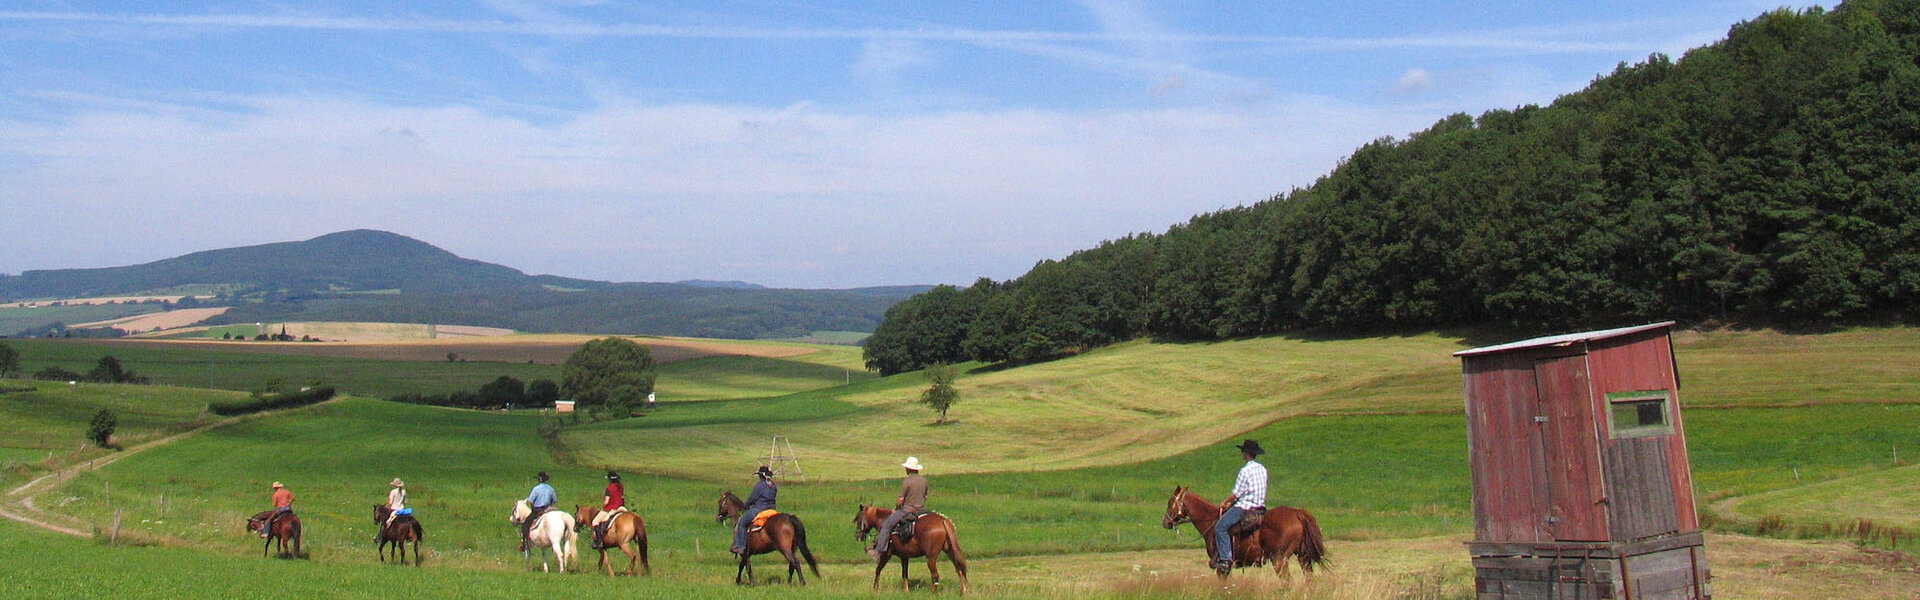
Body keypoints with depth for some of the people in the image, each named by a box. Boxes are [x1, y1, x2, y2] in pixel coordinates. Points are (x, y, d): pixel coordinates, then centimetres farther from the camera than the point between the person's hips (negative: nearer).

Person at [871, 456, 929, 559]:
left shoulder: (906, 481, -16)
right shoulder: (924, 480, 4)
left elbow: (901, 501, -13)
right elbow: (926, 497, 15)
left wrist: (895, 507, 5)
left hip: (907, 511, -7)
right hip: (921, 510, 7)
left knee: (886, 525, -1)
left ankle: (879, 551, -5)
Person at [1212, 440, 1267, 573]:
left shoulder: (1246, 470, -15)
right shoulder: (1262, 469, 11)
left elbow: (1236, 493, -13)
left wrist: (1225, 502, 5)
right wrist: (1233, 501, 22)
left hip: (1245, 507, -10)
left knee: (1220, 527, -12)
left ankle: (1225, 559, -20)